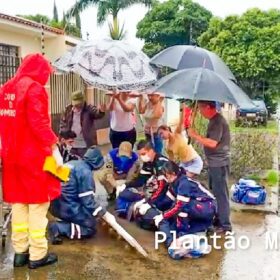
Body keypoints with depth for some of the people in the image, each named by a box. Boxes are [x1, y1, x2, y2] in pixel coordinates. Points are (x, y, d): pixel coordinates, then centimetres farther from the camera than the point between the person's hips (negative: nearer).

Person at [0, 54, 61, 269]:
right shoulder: (35, 88, -12)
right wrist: (54, 148, -18)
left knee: (18, 202, 14)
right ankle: (37, 255, 7)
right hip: (34, 156, -8)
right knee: (38, 203, 1)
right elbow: (39, 123, -21)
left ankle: (20, 252, 21)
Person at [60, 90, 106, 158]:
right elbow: (63, 123, 10)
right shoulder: (68, 109, 4)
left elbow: (97, 113, -29)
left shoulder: (89, 109, -9)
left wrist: (101, 111, -53)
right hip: (70, 145, 4)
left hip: (85, 145, -4)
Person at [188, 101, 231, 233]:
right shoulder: (214, 120, 12)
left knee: (220, 194, -4)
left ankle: (225, 225, 4)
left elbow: (212, 143, -25)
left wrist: (195, 135, -20)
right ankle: (218, 219, 31)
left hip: (219, 164, -10)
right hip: (214, 163, 10)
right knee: (215, 193, 18)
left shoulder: (218, 121, -19)